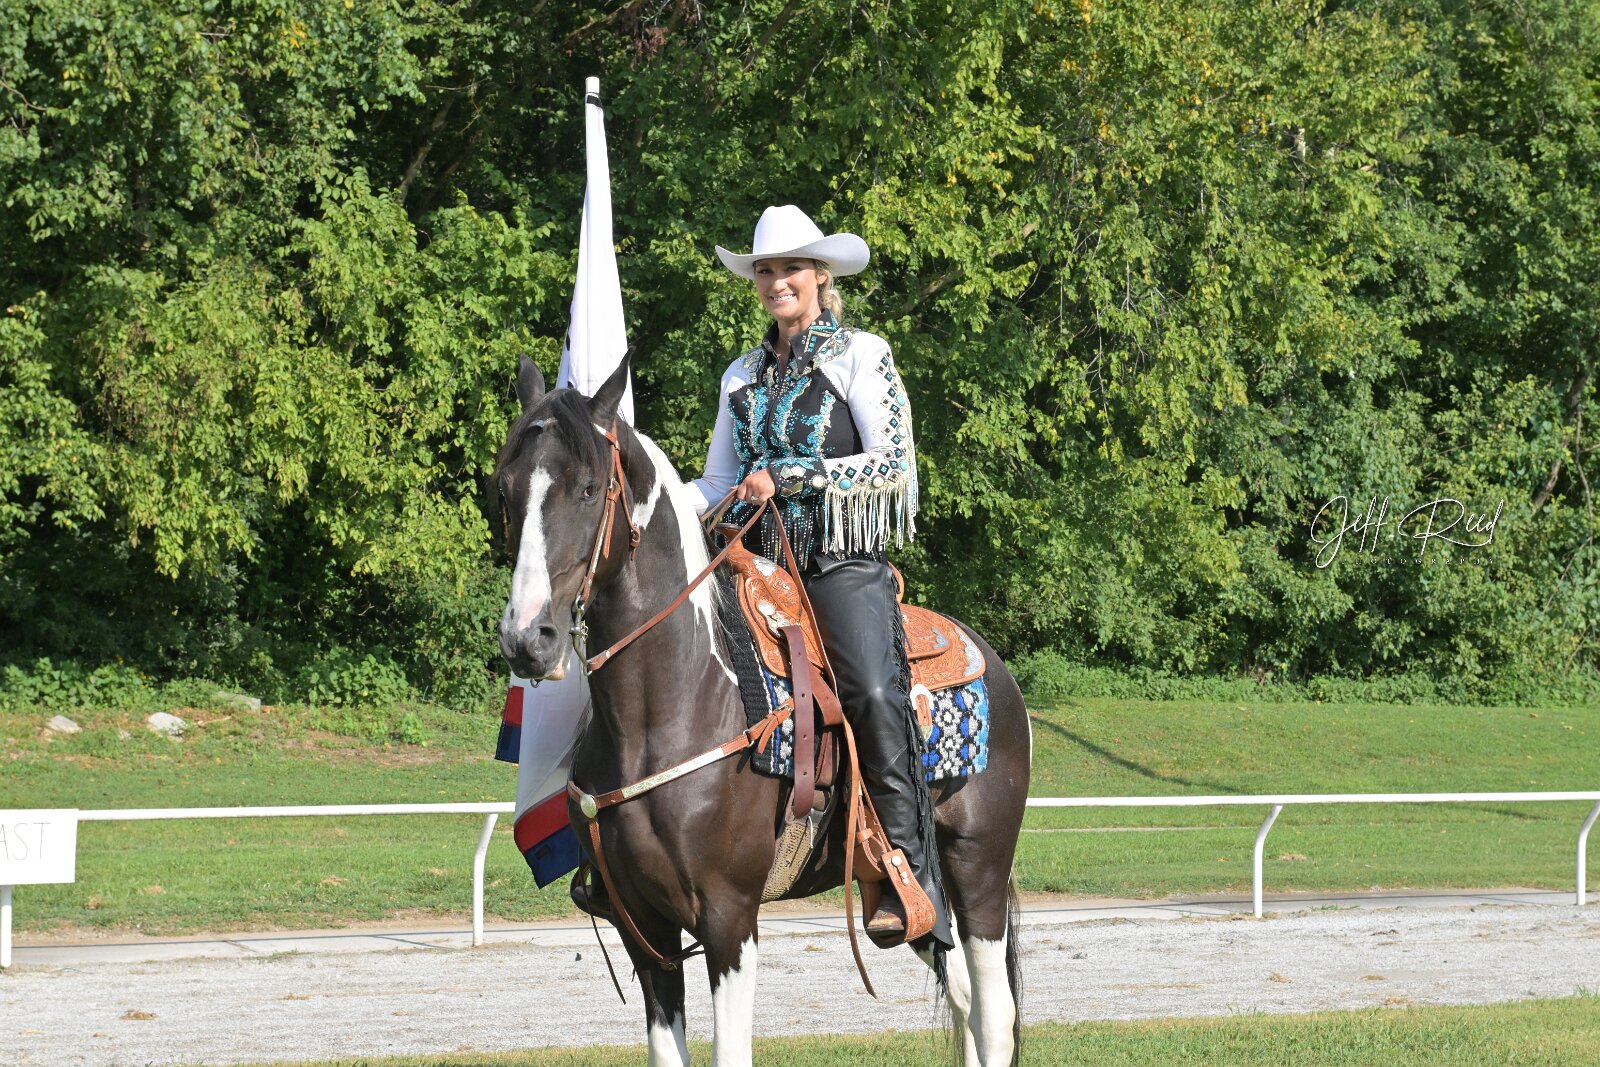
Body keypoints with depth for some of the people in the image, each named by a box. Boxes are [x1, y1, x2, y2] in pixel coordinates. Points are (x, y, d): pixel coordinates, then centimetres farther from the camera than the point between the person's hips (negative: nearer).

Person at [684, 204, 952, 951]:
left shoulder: (861, 357, 5)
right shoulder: (744, 377, 20)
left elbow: (891, 462, -5)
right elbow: (718, 485, 21)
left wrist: (787, 478, -13)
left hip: (842, 562, -6)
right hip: (758, 563, 6)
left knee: (874, 692, -28)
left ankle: (911, 880, -30)